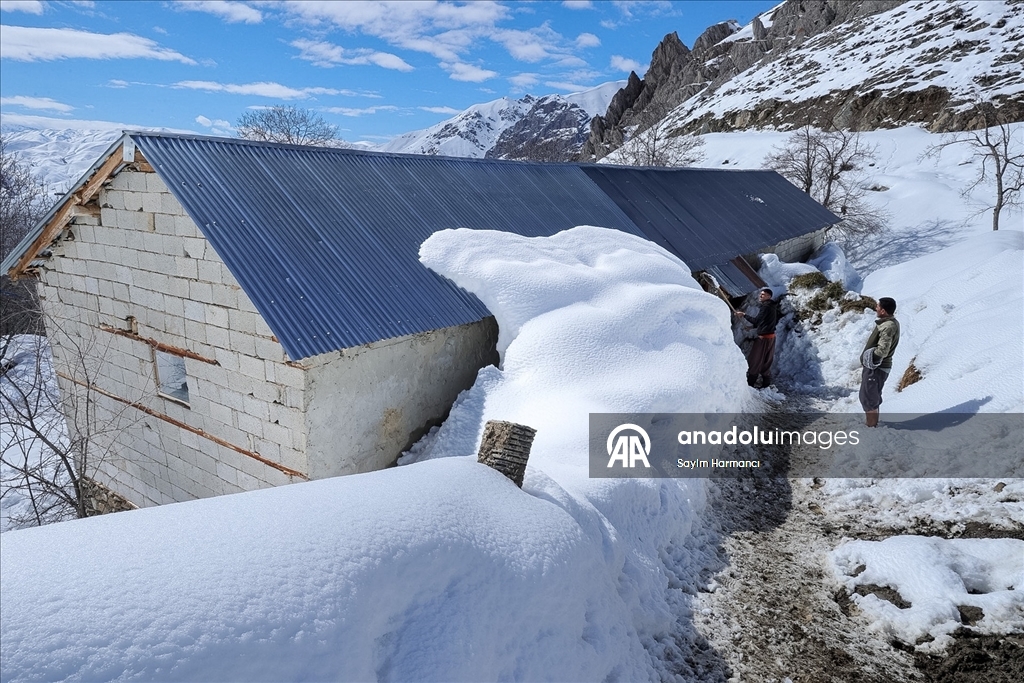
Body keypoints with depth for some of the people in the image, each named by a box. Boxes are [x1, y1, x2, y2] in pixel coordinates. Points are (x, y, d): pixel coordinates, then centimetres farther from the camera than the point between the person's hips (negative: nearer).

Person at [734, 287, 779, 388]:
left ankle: (750, 382, -2)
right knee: (766, 361, 13)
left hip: (763, 337, -9)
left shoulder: (765, 307, -16)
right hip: (771, 336, 9)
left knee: (754, 361, -4)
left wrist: (744, 315, -9)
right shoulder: (773, 307, 13)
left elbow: (756, 320, -17)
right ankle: (766, 383, 16)